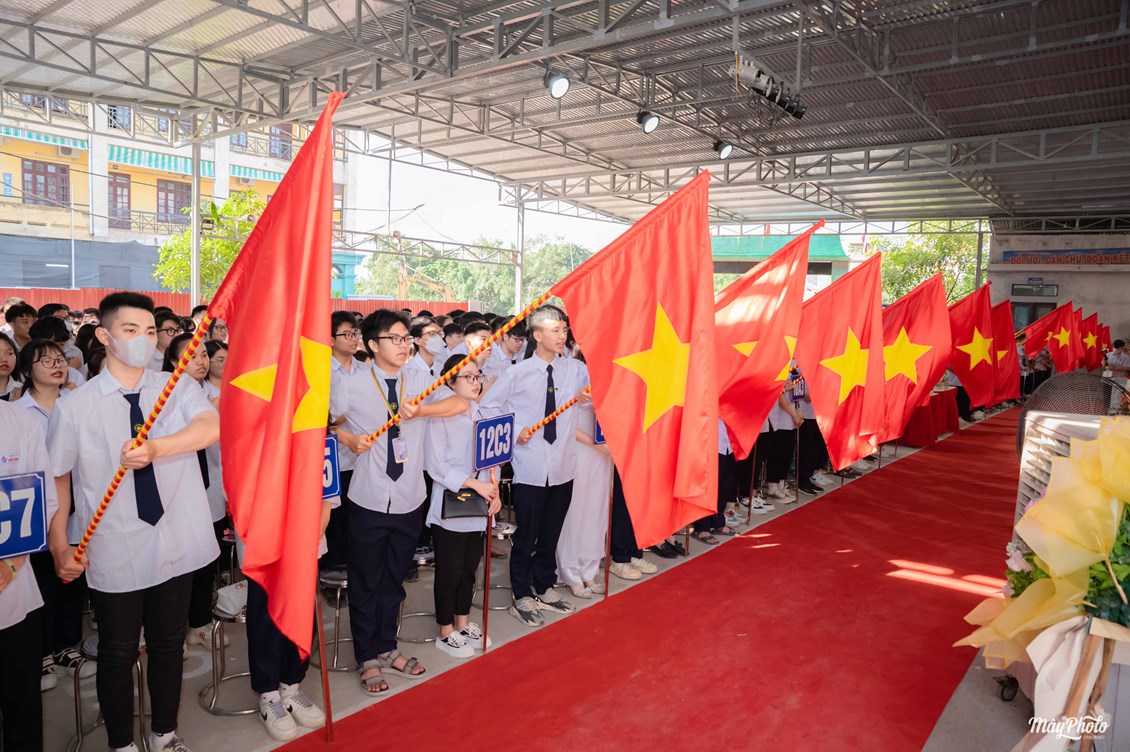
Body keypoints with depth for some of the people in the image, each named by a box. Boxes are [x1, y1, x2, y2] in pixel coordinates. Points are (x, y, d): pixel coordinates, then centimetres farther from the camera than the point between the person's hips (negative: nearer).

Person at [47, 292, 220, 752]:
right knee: (118, 654, 14)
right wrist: (59, 545, -5)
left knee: (169, 645, 18)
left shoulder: (179, 388, -2)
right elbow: (55, 479, 0)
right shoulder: (75, 406, -5)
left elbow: (212, 427, -21)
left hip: (176, 544, 2)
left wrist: (154, 449, -35)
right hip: (114, 554, -2)